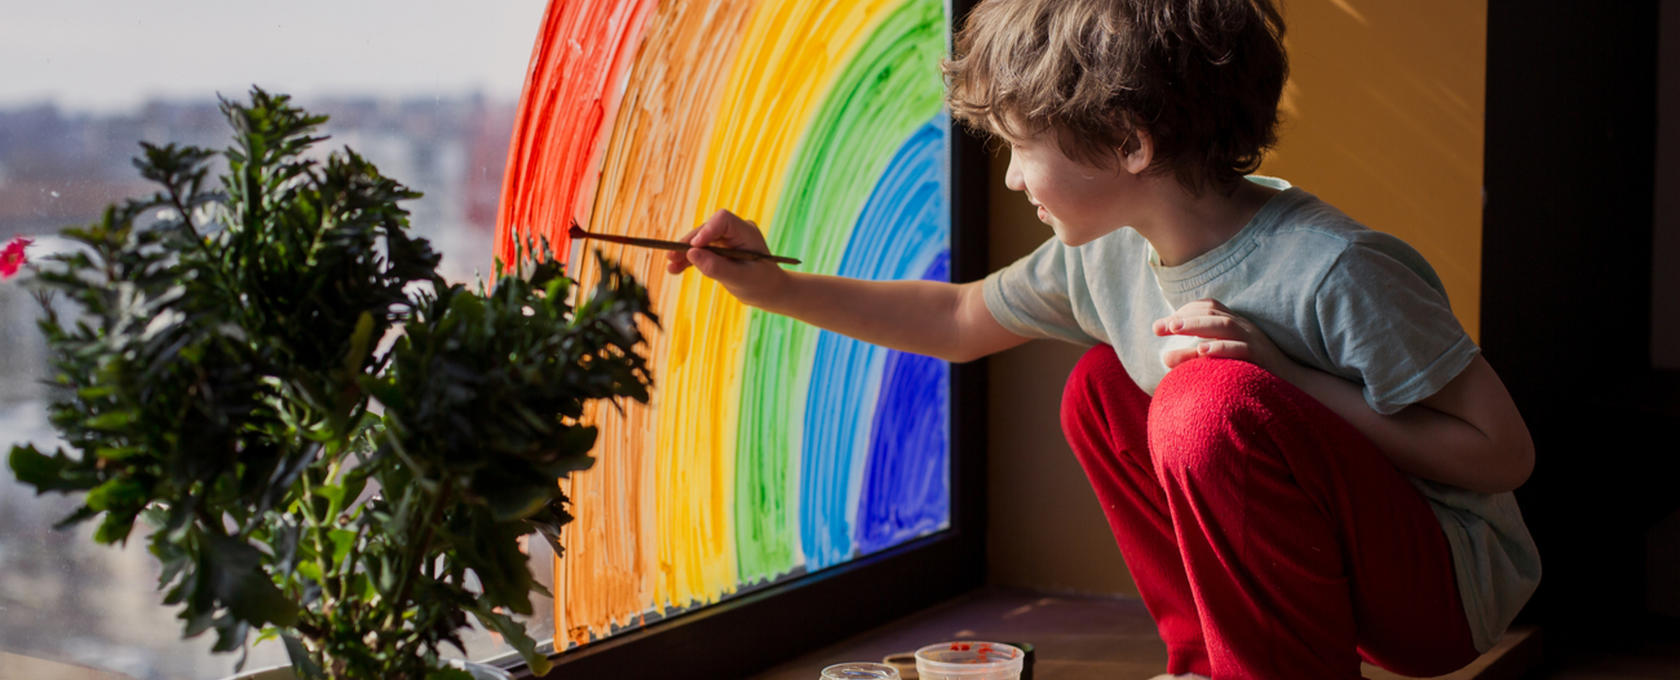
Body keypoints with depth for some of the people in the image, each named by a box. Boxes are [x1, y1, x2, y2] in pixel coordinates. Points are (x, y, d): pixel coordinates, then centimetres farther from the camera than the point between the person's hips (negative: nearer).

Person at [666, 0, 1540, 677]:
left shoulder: (1335, 272, -27)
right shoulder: (1107, 255, -4)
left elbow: (1504, 453, -23)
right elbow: (959, 321, 13)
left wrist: (1288, 379, -29)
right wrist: (772, 286, 9)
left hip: (1455, 586, -7)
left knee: (1214, 398, -29)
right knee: (1104, 387, 5)